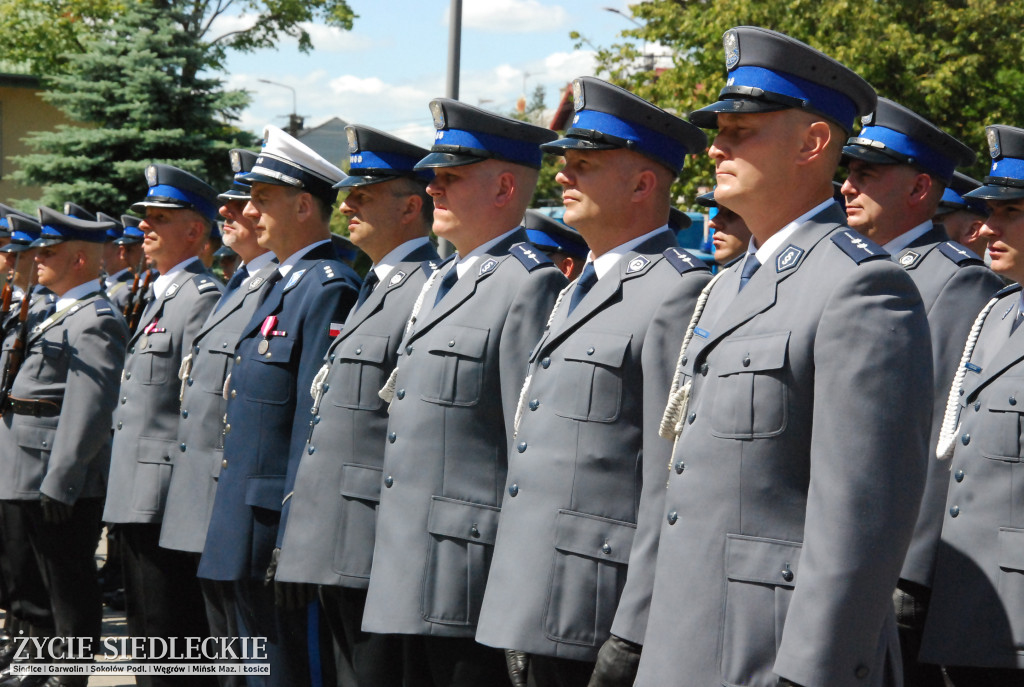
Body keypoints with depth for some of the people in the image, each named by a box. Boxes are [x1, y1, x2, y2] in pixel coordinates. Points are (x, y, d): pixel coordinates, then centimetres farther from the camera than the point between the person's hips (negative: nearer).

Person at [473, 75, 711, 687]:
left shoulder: (679, 292, -12)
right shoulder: (582, 291, 19)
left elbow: (675, 487, -17)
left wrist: (640, 637, -19)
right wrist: (521, 625, 18)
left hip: (596, 619, -9)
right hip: (537, 614, 9)